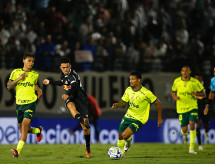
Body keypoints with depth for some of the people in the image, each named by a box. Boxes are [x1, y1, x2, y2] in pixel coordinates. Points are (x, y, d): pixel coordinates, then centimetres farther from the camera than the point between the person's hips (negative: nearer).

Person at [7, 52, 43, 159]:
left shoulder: (35, 75, 10)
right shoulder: (16, 72, 5)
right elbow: (8, 86, -1)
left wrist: (39, 90, 9)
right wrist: (19, 79, -13)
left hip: (30, 103, -2)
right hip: (19, 103, 2)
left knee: (25, 125, -20)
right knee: (22, 129, 10)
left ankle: (18, 151, -28)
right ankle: (38, 130, 43)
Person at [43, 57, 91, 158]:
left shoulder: (73, 75, -14)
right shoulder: (63, 75, 9)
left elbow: (74, 87, -33)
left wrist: (68, 95, -52)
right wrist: (50, 82, 43)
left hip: (80, 98, -4)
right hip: (71, 98, 4)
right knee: (70, 104, -36)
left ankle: (87, 147, 9)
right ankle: (82, 121, -62)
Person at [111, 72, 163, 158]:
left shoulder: (146, 93, -18)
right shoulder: (128, 90, -3)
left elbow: (158, 103, -8)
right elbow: (124, 101, 8)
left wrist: (159, 118, -4)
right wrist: (117, 104, -16)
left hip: (138, 119, -5)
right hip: (128, 116, 5)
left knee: (125, 135, -22)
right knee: (120, 137, 6)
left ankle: (128, 141, 14)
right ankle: (120, 153, 32)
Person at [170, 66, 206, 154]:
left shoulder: (195, 82, -4)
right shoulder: (177, 81, 2)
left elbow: (203, 94, 2)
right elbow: (172, 91, 17)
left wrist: (196, 93, -19)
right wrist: (174, 96, -6)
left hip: (192, 107, -1)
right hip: (181, 108, 1)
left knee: (192, 125, -19)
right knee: (184, 129, 1)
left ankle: (191, 148, -13)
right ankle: (184, 134, 43)